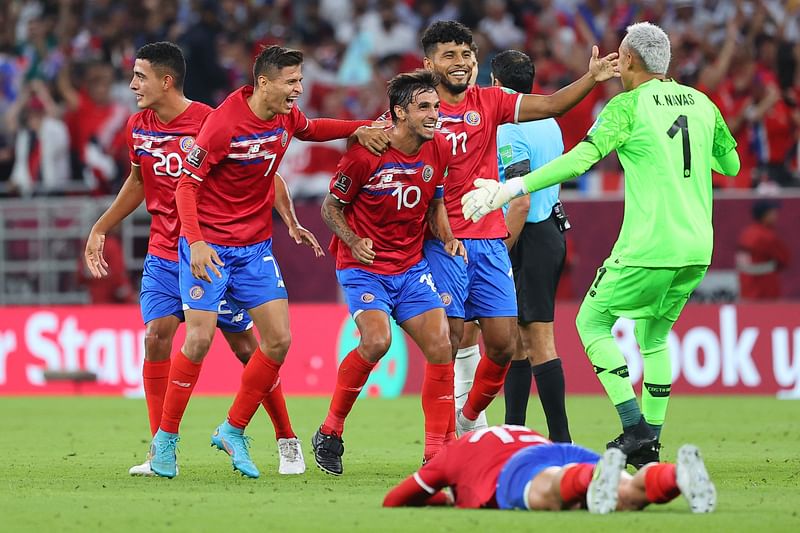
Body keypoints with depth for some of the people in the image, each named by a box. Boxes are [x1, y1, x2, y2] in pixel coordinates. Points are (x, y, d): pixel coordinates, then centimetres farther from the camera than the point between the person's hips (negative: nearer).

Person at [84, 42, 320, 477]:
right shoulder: (139, 127, 2)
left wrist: (291, 223, -18)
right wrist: (100, 229, 19)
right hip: (163, 256, 4)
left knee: (244, 346, 2)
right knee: (156, 335, -13)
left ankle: (288, 443, 18)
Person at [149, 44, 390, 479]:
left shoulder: (286, 117, -1)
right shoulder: (223, 123, -20)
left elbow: (309, 129, 25)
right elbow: (186, 186, -17)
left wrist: (360, 129, 10)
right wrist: (196, 242, -30)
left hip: (256, 246, 6)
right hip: (209, 246, -6)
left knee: (279, 340, -3)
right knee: (199, 340, -13)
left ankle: (233, 431, 11)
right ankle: (165, 440, 2)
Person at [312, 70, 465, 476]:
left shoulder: (438, 150, 0)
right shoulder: (365, 153, -17)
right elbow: (331, 206, -5)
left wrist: (447, 238, -1)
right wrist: (353, 241, -21)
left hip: (411, 266, 6)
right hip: (364, 267, -6)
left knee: (441, 347, -8)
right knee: (377, 339, -27)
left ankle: (438, 454, 1)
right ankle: (330, 431, -8)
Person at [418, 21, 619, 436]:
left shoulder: (489, 102, 8)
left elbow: (551, 105, 1)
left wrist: (592, 78, -11)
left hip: (490, 241, 4)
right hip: (442, 243, -4)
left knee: (503, 343, 3)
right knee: (448, 341, -9)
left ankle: (470, 417, 27)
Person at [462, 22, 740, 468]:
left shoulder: (629, 106, -7)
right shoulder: (701, 103, 11)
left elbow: (580, 159, -18)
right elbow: (732, 164, 24)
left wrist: (511, 188, -20)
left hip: (648, 248, -6)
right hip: (697, 249, 6)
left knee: (592, 322, 11)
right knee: (654, 334, 22)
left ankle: (634, 426, -3)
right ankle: (650, 442, 15)